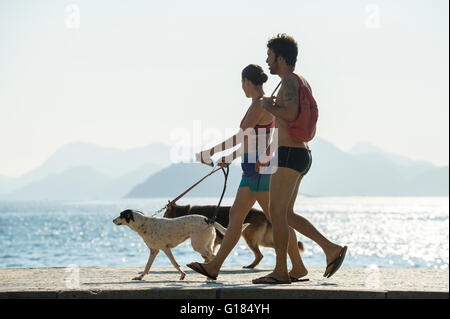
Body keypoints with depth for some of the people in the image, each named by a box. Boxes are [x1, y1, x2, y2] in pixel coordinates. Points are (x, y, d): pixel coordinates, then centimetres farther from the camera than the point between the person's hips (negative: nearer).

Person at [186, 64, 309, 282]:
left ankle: (298, 267, 0)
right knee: (235, 215, 8)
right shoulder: (264, 104, 16)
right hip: (253, 169, 10)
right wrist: (230, 158, 30)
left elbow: (240, 137, -17)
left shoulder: (259, 105, -15)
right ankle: (214, 267, 9)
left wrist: (210, 153, -11)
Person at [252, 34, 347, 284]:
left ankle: (281, 272, -3)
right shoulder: (302, 82, 19)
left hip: (290, 155, -10)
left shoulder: (289, 81, -11)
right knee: (286, 214, 12)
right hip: (302, 154, 10)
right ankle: (331, 249, 8)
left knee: (277, 213, -5)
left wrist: (268, 106, -11)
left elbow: (291, 114, -27)